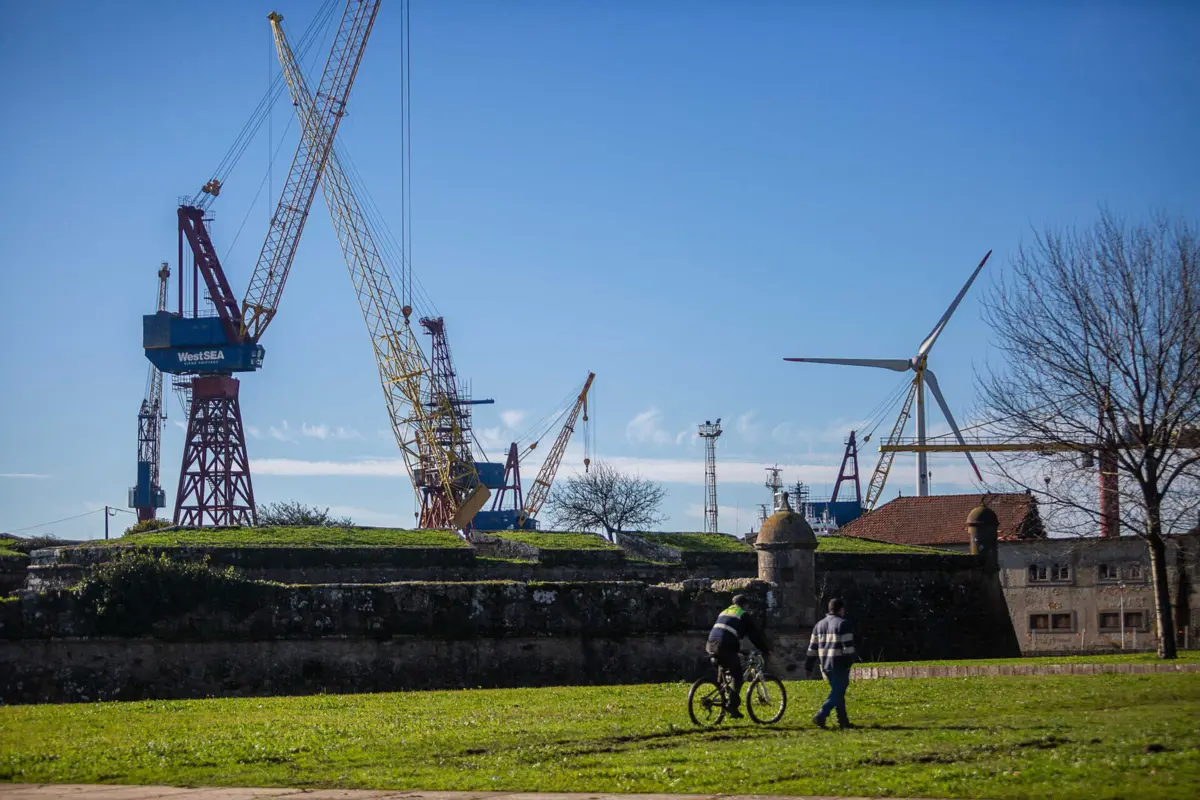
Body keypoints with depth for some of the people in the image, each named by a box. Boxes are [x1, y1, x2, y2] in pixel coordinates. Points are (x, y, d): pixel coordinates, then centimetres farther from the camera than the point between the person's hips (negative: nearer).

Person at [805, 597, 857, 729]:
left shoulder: (820, 624, 14)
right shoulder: (843, 624, -7)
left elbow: (813, 646, 14)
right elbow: (848, 645, -14)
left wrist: (809, 665, 16)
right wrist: (850, 660, -12)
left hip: (825, 664, 7)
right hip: (839, 664, -7)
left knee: (837, 692, 15)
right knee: (837, 693, -6)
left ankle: (843, 721, 15)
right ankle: (820, 716, -19)